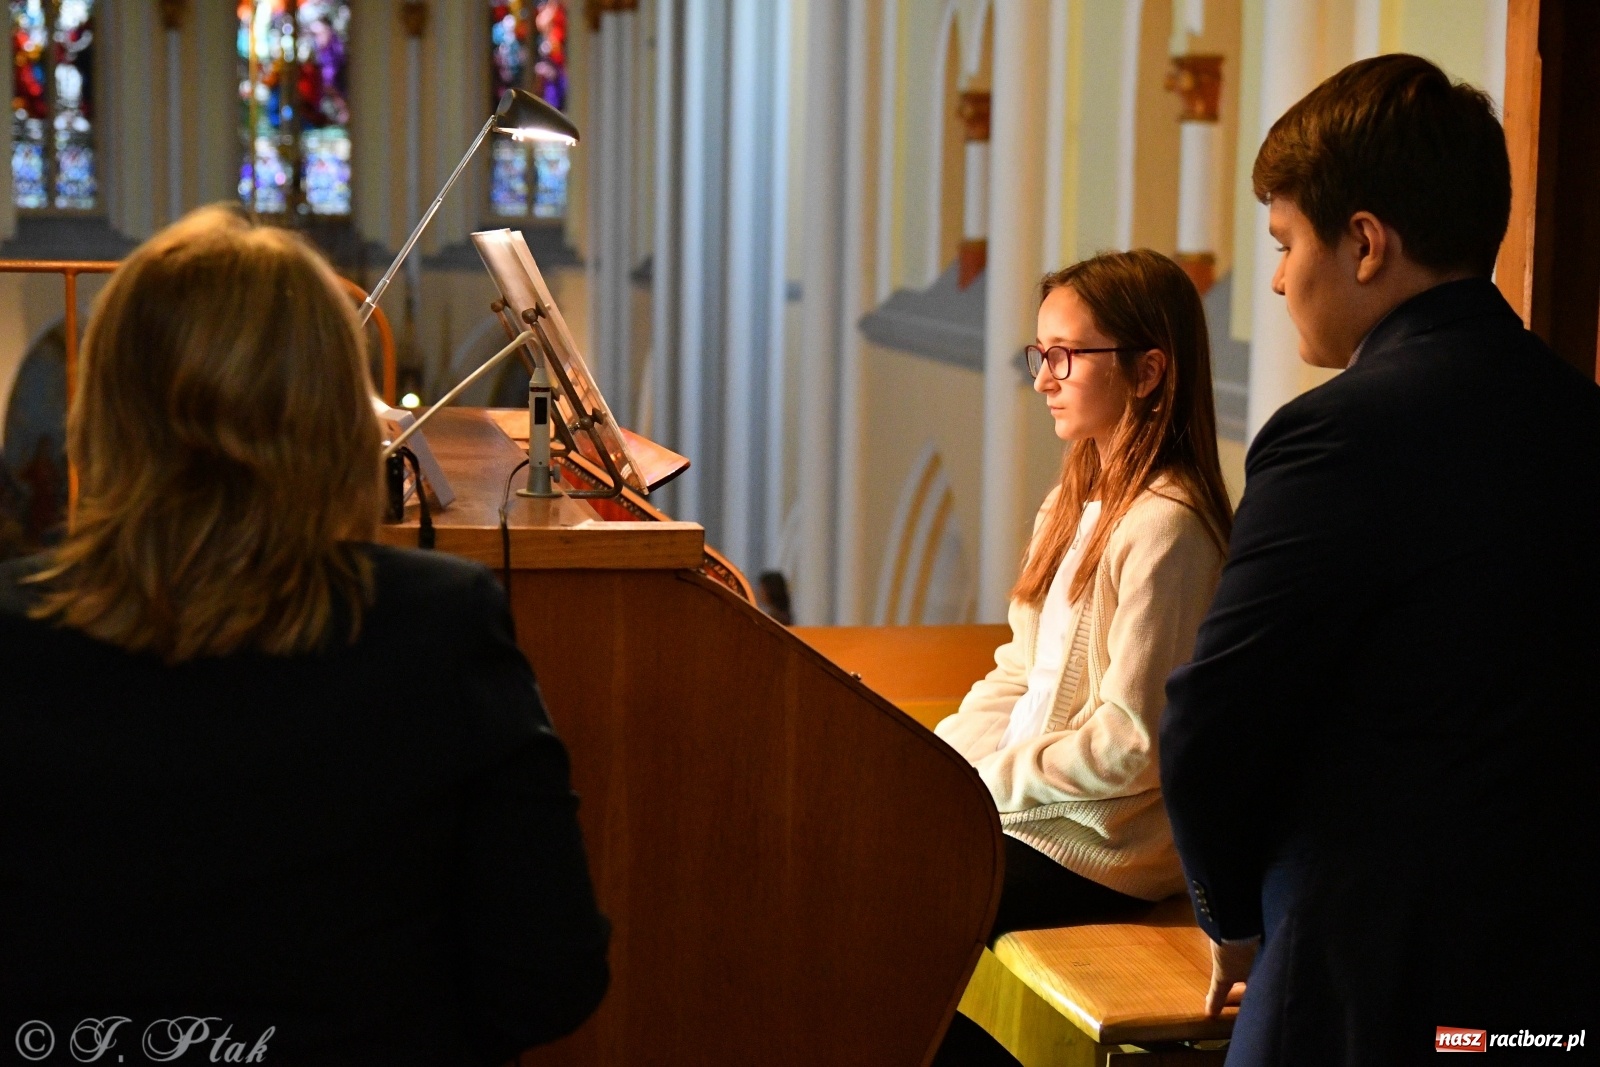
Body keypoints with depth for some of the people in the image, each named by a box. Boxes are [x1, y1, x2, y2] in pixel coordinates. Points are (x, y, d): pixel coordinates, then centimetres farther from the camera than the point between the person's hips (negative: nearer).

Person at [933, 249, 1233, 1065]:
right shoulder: (1076, 501, 12)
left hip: (1100, 846, -9)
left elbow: (1132, 744, -21)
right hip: (1028, 799, 9)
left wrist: (982, 784, -15)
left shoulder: (1165, 527, -19)